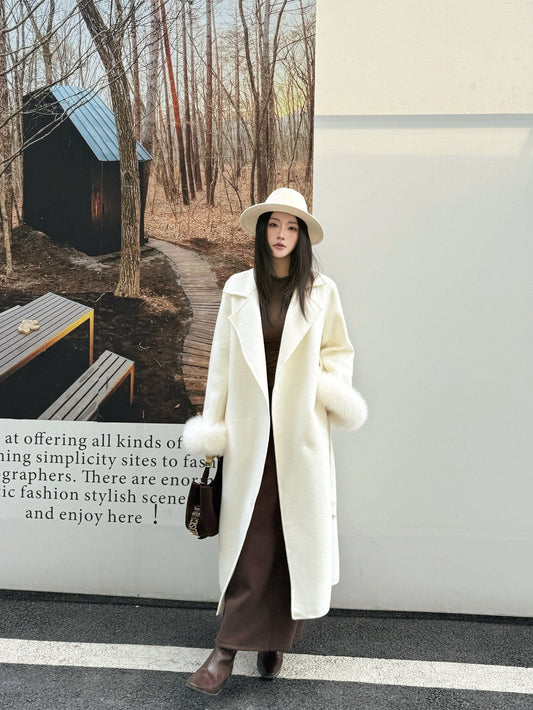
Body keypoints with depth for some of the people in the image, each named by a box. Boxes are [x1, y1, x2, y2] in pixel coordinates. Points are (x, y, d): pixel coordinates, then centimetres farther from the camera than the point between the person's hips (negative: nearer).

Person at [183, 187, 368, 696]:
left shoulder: (321, 291, 5)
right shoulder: (238, 288, 6)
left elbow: (339, 350, 10)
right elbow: (221, 359, 6)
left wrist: (332, 387, -10)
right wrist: (212, 427, 5)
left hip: (300, 430, 0)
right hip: (251, 428, 0)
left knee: (294, 533, 6)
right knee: (251, 536, 2)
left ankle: (275, 638, 24)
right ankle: (228, 648, 14)